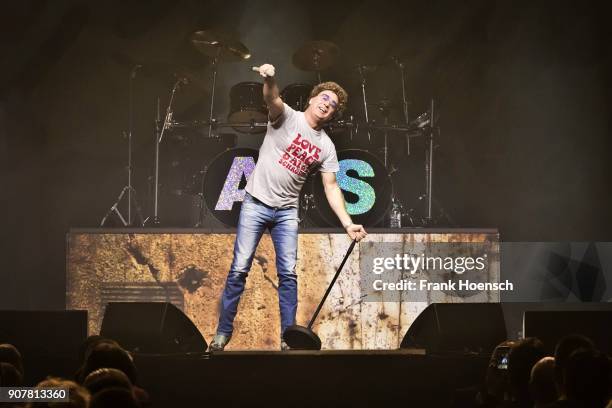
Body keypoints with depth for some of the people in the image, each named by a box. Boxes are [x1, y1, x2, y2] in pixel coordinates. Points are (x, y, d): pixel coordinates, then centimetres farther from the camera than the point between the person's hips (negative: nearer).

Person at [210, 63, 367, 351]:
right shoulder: (287, 117, -5)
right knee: (239, 269, -5)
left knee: (288, 274, -2)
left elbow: (331, 188, 5)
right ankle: (223, 331, 3)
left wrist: (348, 223, -7)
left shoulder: (326, 147, 6)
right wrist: (269, 80, -52)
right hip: (256, 203, -4)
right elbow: (272, 99, -27)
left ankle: (288, 336, 3)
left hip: (287, 211, 4)